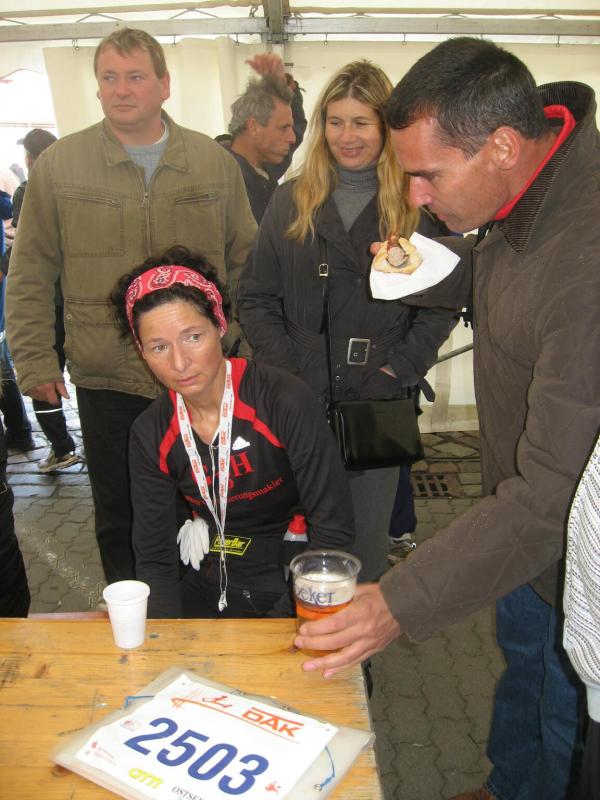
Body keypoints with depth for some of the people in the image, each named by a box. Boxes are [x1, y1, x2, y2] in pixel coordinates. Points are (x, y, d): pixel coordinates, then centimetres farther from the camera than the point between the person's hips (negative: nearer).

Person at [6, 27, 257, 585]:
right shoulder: (57, 165, 2)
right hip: (106, 382, 0)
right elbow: (30, 276, 5)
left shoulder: (214, 162, 4)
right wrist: (34, 361, 0)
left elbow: (246, 262, 9)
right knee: (119, 519, 14)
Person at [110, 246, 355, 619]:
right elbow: (155, 557, -1)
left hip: (293, 591, -3)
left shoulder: (285, 401, -19)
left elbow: (334, 528, -16)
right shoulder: (150, 435, -5)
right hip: (211, 592, 4)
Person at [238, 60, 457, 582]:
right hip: (300, 401, 1)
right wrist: (283, 369, -5)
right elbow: (256, 297, 6)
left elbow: (443, 301, 1)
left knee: (367, 548, 11)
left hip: (381, 402, -1)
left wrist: (401, 366, -10)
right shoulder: (291, 201, 7)